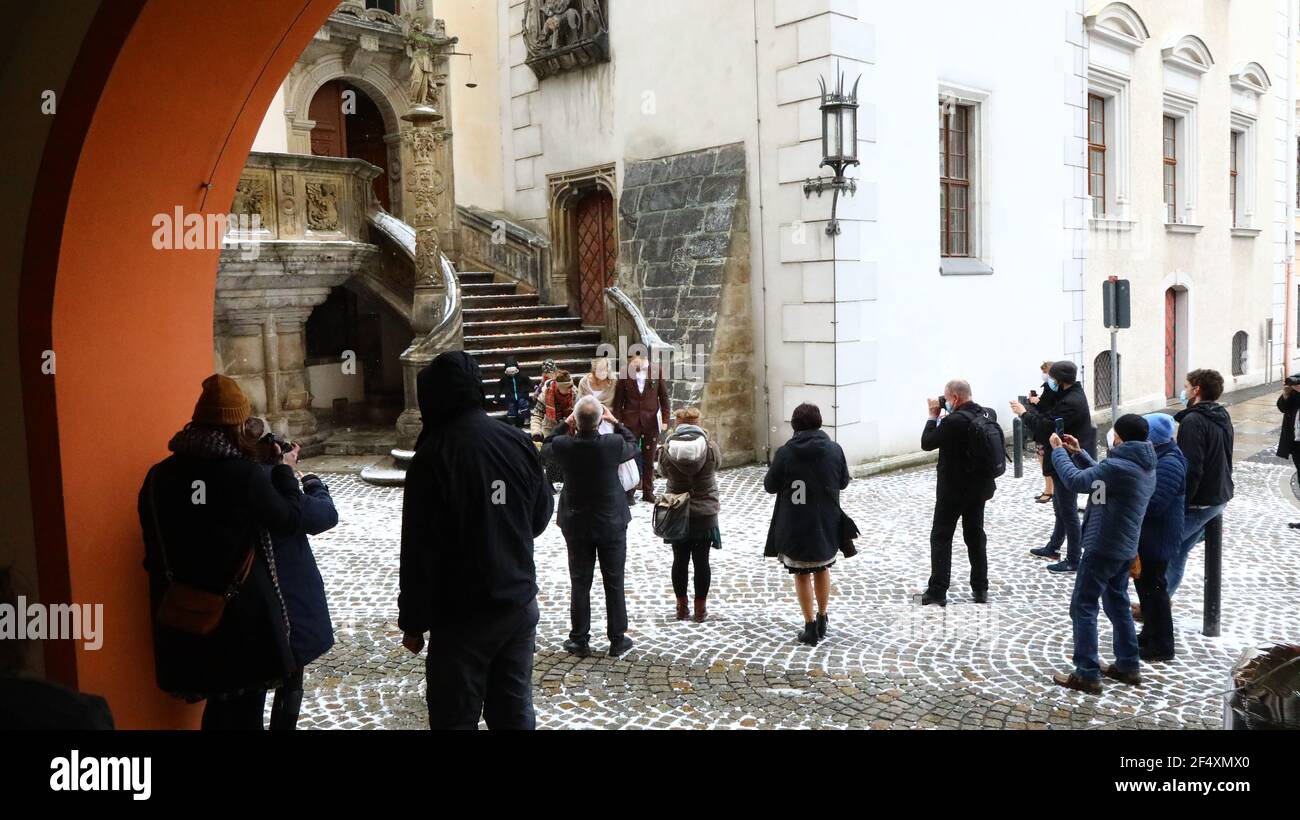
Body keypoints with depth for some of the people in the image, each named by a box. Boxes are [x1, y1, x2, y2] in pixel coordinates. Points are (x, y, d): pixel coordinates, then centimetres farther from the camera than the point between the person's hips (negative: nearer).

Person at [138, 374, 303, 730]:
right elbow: (290, 521, -2)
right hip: (244, 613, -5)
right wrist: (285, 472, 12)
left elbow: (154, 549, 7)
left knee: (218, 703, 20)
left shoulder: (159, 476, -2)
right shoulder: (247, 475, -16)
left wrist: (168, 595, 20)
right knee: (245, 708, 12)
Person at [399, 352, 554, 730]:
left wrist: (413, 621, -5)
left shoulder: (433, 455, -16)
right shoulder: (518, 441, -1)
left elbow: (419, 551, -14)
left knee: (456, 717, 7)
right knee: (515, 711, 15)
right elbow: (541, 515, 10)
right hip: (520, 604, 5)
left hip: (461, 616, -5)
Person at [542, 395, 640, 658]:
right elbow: (633, 446, 4)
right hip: (611, 524, -1)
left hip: (576, 525, 1)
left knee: (580, 584, 11)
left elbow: (545, 448, 8)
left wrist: (565, 425, 7)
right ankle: (617, 640, 19)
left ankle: (579, 640, 18)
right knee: (614, 584, 10)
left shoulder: (563, 445, -17)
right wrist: (615, 423, 9)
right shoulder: (613, 444, -19)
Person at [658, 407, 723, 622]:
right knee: (701, 561, 9)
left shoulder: (667, 449, -11)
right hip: (705, 514, -1)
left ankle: (681, 607, 22)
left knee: (680, 560, 13)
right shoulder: (710, 447, -12)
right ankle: (701, 608, 17)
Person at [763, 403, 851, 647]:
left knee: (802, 574, 11)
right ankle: (822, 618, 32)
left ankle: (810, 627, 12)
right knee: (822, 569, 23)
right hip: (826, 524, 2)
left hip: (794, 526, -2)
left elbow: (770, 486, -3)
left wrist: (773, 469, 15)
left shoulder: (785, 453, -13)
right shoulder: (834, 450, -6)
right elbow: (843, 482, 6)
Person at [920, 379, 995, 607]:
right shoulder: (989, 414, 1)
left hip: (954, 489, -7)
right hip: (980, 487, 7)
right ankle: (980, 589, 20)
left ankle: (937, 591, 3)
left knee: (941, 538, 2)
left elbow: (926, 443, -14)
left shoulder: (954, 421, -23)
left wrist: (933, 417, -4)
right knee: (975, 536, 15)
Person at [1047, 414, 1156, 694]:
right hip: (1125, 548, 10)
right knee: (1117, 603, 21)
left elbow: (1075, 481, -26)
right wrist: (1079, 453, 14)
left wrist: (1058, 451, -13)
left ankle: (1087, 675, 1)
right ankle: (1128, 666, 28)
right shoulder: (1143, 466, 7)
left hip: (1103, 548, -10)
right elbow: (1101, 476, 18)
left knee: (1083, 607, -1)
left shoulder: (1120, 467, -25)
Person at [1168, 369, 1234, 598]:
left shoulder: (1194, 420, -20)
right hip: (1220, 498, 9)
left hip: (1199, 502, -9)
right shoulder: (1222, 416, 10)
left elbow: (1190, 470, -26)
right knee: (1178, 552, 16)